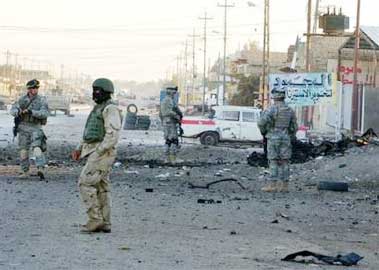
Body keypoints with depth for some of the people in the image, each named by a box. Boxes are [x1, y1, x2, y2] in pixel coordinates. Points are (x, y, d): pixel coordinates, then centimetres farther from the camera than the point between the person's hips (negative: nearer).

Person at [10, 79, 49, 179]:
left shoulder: (42, 100, -4)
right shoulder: (22, 99, 7)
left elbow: (45, 113, -16)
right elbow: (12, 110, 4)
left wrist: (31, 112, -28)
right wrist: (19, 112, -20)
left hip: (36, 128, -4)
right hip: (23, 127, 4)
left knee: (36, 148, -22)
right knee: (23, 151, 6)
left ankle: (41, 169, -34)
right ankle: (25, 172, 16)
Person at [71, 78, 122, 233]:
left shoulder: (111, 109, -14)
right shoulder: (98, 109, 19)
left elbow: (113, 135, -21)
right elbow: (90, 135, 23)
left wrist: (97, 153, -23)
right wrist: (79, 149, 11)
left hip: (102, 154, -10)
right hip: (95, 153, 10)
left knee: (85, 183, -12)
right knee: (101, 188, 8)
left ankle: (95, 220, -8)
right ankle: (104, 224, 10)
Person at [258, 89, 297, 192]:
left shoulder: (271, 109, -10)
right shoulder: (290, 110, 8)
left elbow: (262, 122, -19)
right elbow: (294, 127, 12)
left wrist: (263, 132, 0)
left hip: (273, 138, -5)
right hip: (285, 138, 5)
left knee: (273, 162, -3)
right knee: (284, 162, 5)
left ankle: (273, 185, -6)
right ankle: (284, 185, 4)